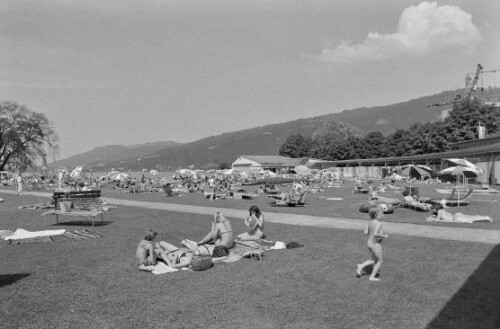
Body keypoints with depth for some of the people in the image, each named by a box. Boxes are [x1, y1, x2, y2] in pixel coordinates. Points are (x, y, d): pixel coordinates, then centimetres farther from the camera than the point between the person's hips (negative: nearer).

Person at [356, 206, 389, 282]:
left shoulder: (370, 222, 2)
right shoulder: (378, 223, -22)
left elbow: (366, 232, 4)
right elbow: (375, 234, -31)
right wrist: (384, 236, -18)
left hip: (370, 243, 8)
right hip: (376, 244, -8)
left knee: (374, 260, 25)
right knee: (380, 260, 11)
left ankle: (361, 266, 13)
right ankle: (372, 277, 15)